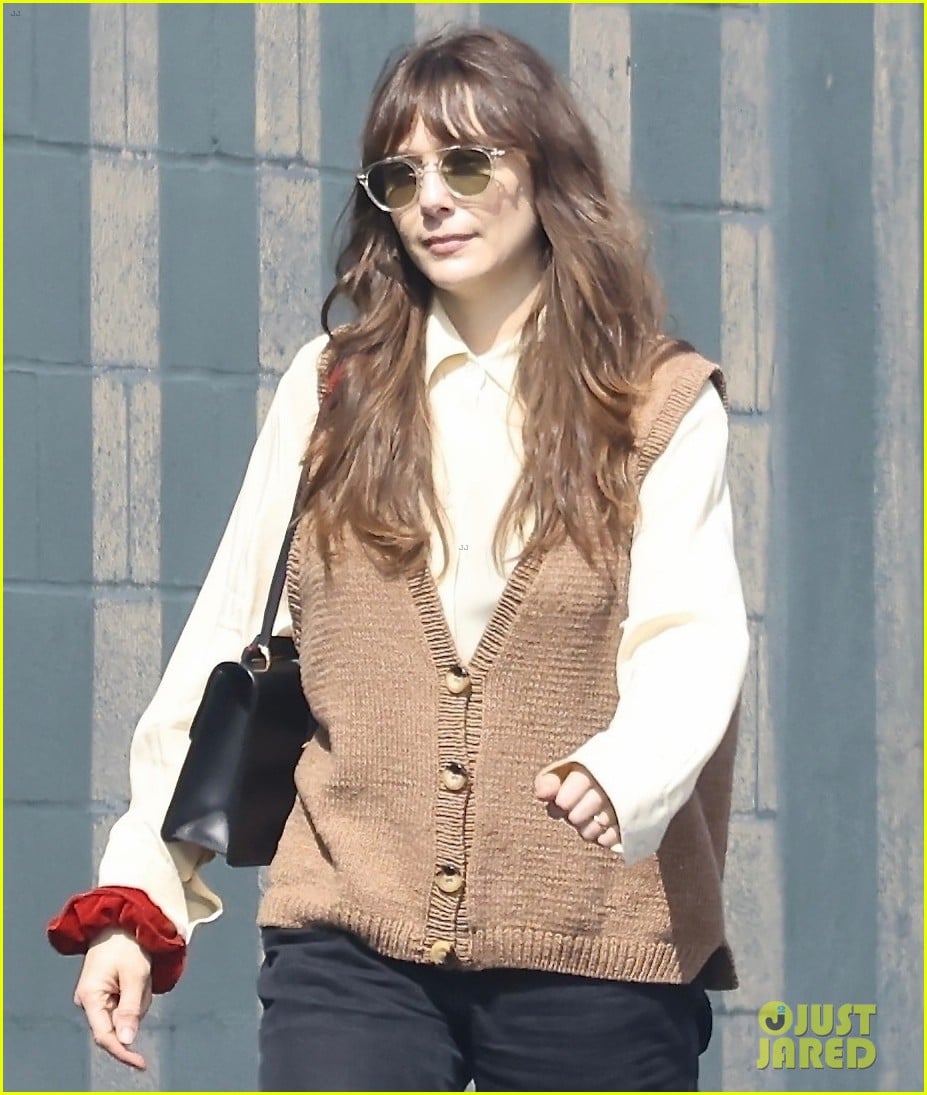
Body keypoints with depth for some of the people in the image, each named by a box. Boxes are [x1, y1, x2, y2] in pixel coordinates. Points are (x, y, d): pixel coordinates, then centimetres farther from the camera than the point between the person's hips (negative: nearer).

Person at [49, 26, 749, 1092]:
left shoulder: (662, 405, 5)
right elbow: (225, 646, 10)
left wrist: (622, 770, -32)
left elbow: (691, 635, -9)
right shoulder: (334, 389, 12)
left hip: (591, 949, -1)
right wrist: (134, 899, 1)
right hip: (352, 942, 1)